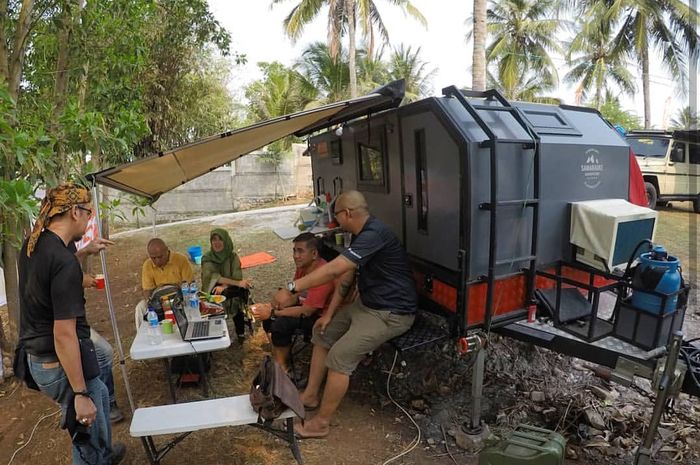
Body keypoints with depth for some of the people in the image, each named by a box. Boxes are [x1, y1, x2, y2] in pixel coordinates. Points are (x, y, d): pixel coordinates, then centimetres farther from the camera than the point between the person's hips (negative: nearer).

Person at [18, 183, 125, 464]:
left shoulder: (32, 245, 1)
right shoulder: (65, 263, -27)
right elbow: (64, 334, -27)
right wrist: (80, 394, -22)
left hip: (36, 357, 10)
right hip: (60, 365, -10)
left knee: (100, 394, 31)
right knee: (88, 440, 8)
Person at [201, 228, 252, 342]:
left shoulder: (233, 256, 1)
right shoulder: (207, 258, -3)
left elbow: (237, 277, -9)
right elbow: (213, 277, -19)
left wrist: (224, 286, -29)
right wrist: (238, 283, -31)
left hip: (231, 290, 1)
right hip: (213, 293, -1)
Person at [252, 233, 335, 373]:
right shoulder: (303, 266, -3)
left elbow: (306, 311, -29)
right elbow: (298, 295, 7)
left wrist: (273, 313, -22)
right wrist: (275, 309, -9)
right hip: (307, 307, 9)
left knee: (281, 323, -25)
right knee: (267, 315, 1)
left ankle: (282, 367, -5)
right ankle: (276, 356, 10)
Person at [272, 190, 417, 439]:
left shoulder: (373, 235, -27)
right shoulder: (360, 235, 6)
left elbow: (333, 269, -34)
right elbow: (346, 276, 9)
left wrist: (291, 288, -32)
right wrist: (329, 314, 6)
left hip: (390, 313, -10)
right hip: (367, 302, 10)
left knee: (339, 357, -16)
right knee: (323, 332, 13)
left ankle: (321, 423, 2)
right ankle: (310, 395, 24)